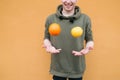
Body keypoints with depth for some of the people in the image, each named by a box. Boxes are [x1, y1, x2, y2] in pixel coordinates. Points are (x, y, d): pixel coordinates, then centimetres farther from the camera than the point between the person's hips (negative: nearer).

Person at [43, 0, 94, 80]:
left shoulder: (85, 19, -4)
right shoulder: (51, 18, -3)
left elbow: (89, 39, 5)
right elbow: (46, 38, 8)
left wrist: (88, 48, -16)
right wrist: (48, 46, -13)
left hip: (77, 68, 0)